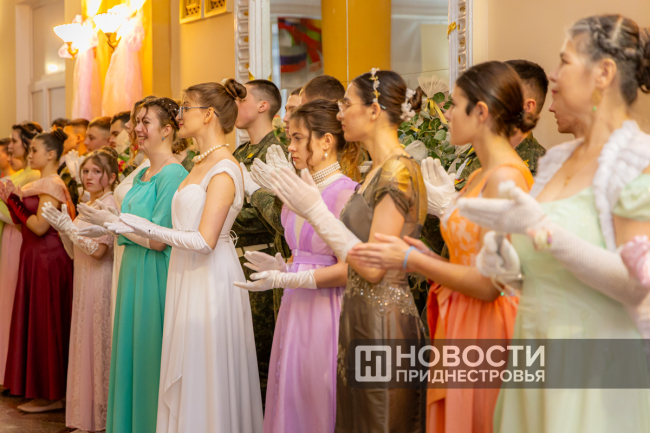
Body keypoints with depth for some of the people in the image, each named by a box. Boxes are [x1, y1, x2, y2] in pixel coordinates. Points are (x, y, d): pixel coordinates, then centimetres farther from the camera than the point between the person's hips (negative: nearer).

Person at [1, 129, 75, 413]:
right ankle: (40, 388, 21)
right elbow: (24, 227, 13)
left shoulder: (51, 185, -14)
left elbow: (39, 227, -21)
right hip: (34, 257, 10)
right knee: (36, 321, 13)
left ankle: (51, 395, 4)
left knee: (44, 322, -4)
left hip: (47, 259, -10)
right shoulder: (39, 185, 15)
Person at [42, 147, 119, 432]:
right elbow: (75, 253, 17)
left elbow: (98, 250, -19)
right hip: (84, 285, 9)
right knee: (85, 347, 11)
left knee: (100, 347, -4)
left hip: (102, 286, -9)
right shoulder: (89, 206, 16)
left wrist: (68, 225, -17)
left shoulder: (110, 205, -12)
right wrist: (62, 228, 3)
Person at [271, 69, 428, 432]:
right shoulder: (377, 171, 13)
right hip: (361, 317, 9)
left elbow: (373, 266, -20)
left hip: (384, 323, -9)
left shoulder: (399, 172, -17)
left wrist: (316, 210, -16)